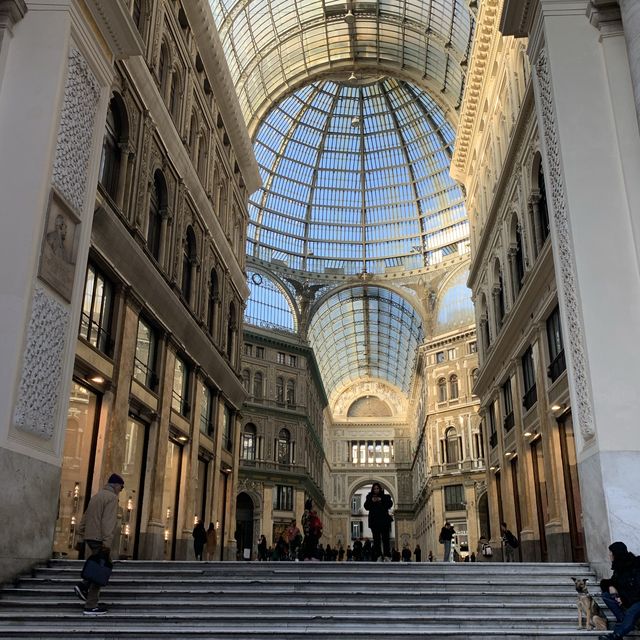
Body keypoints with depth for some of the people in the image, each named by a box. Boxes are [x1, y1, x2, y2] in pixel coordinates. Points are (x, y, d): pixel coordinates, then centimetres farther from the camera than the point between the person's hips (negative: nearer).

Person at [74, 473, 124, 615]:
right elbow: (108, 522, -19)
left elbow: (85, 517, 19)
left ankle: (83, 586, 6)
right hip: (100, 539, -9)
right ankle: (91, 606, -1)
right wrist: (107, 542, -22)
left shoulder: (97, 495, 19)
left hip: (90, 537, 9)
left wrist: (81, 535, 20)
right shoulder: (112, 497, -9)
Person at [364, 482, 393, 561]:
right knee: (376, 539, -3)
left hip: (384, 521, -1)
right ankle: (377, 555, -3)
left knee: (385, 538, -9)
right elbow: (366, 506, 3)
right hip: (374, 521, 1)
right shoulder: (370, 497, 14)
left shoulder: (385, 496, 12)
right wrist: (371, 501, -12)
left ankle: (386, 555, -13)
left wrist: (381, 500, -13)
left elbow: (390, 504, -3)